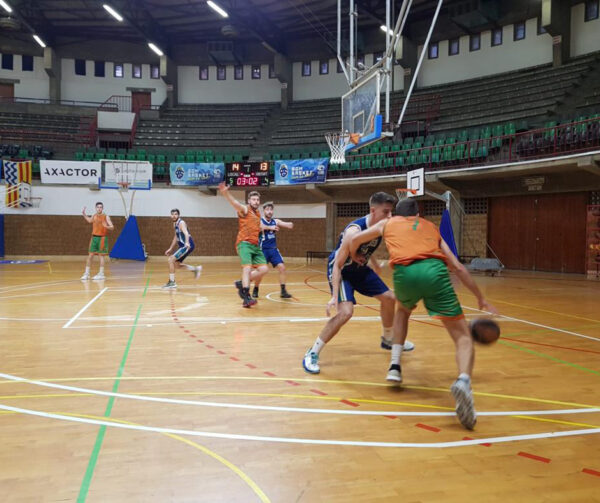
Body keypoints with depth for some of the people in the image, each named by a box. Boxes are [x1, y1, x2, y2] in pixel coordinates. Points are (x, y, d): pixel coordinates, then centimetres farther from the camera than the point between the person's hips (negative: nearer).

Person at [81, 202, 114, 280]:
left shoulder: (106, 217, -6)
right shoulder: (94, 216, 8)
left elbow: (112, 227, -11)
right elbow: (89, 221, 29)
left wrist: (106, 226, -32)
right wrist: (83, 214, 18)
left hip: (102, 238, -5)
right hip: (94, 237, 5)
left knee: (101, 255, -2)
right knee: (90, 255, 4)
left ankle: (101, 274, 4)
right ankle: (87, 273, 10)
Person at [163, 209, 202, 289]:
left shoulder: (181, 223, -14)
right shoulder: (175, 224, 14)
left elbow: (186, 233, -33)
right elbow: (176, 237, 26)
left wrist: (187, 242, -52)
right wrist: (170, 249, 27)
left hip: (188, 246, -10)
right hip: (183, 246, 10)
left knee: (171, 260, -14)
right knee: (176, 265, 14)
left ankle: (172, 282, -8)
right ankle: (196, 269, 24)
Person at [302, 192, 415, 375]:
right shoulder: (355, 230, -34)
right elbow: (337, 265, -30)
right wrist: (335, 296, -35)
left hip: (360, 268, 9)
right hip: (340, 270, -8)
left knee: (389, 298, 15)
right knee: (346, 312, -26)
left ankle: (388, 340, 41)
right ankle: (312, 354, -13)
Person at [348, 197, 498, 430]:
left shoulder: (387, 223, 32)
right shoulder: (431, 227, 33)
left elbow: (354, 240, 41)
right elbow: (458, 267, 28)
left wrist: (356, 257, 64)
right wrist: (481, 299, 33)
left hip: (405, 273, 1)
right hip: (435, 271, 0)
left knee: (403, 309, 35)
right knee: (463, 337, 3)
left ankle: (395, 365, 24)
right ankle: (463, 381, -28)